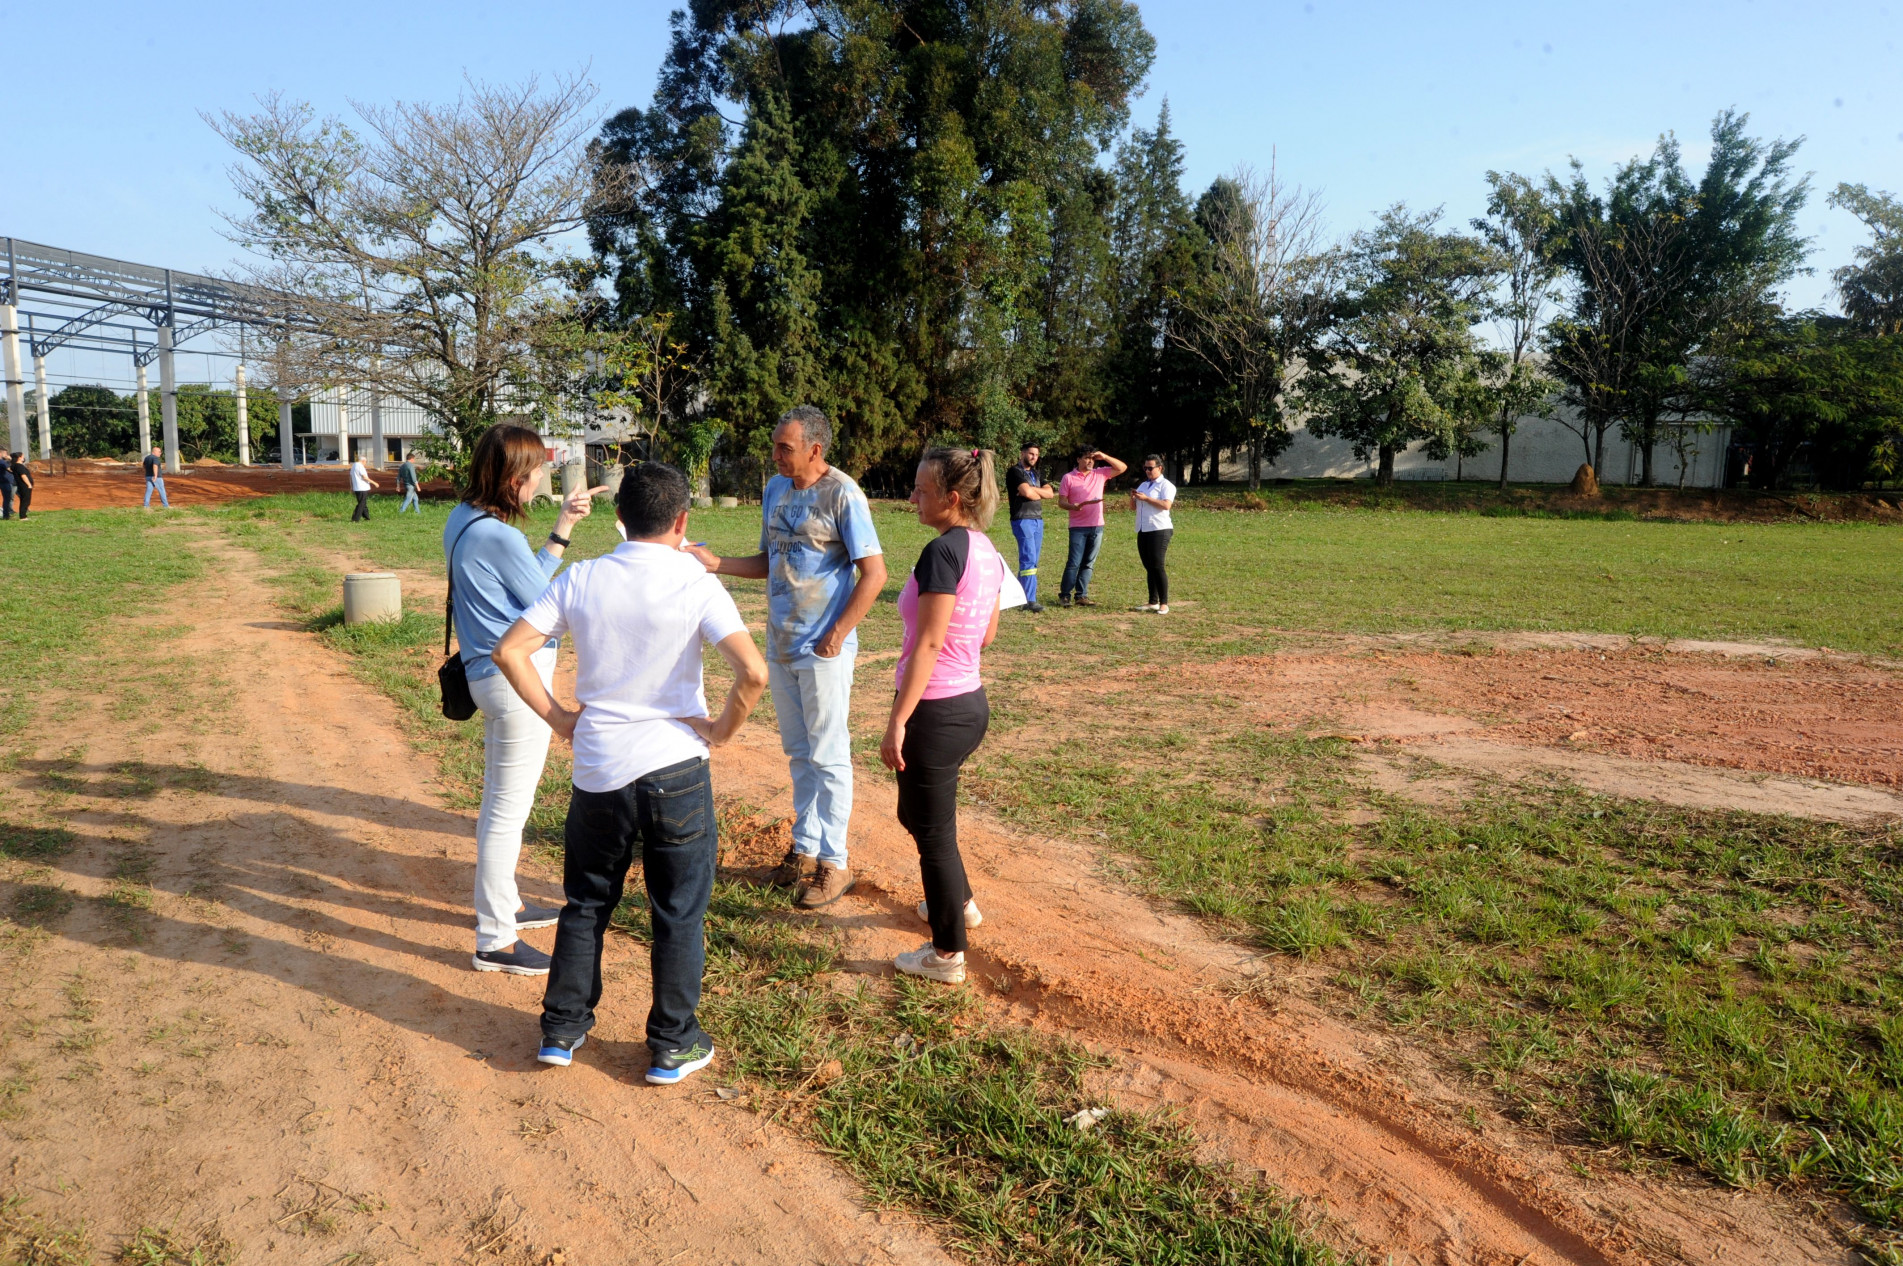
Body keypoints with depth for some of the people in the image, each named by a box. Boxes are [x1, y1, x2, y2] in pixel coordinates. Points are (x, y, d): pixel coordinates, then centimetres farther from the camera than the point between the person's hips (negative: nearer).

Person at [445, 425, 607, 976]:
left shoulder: (462, 519, 6)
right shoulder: (499, 536, -23)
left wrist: (560, 530, 8)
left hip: (492, 675, 10)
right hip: (520, 680, -10)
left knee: (498, 801, 23)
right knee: (509, 811, 0)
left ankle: (502, 903, 40)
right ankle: (495, 941, 11)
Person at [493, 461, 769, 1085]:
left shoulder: (580, 579, -2)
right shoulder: (697, 585, -12)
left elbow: (510, 650, -3)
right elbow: (753, 672, -23)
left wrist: (555, 716, 6)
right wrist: (722, 729, -7)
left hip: (597, 770, 3)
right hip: (675, 768, -3)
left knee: (586, 904, 21)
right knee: (678, 913, 12)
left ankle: (562, 1029, 32)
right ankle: (673, 1046, 22)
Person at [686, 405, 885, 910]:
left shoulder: (842, 494, -14)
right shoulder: (776, 488, 9)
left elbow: (874, 573, -16)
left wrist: (836, 636, -17)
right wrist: (716, 562, 2)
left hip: (823, 648, -7)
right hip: (781, 643, 7)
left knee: (828, 755, 0)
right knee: (798, 752, 15)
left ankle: (834, 861, 10)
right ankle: (805, 845, 27)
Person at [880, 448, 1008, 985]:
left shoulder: (943, 550, -20)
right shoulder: (986, 549, 7)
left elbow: (929, 644, -22)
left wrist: (897, 723, -20)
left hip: (936, 710, -9)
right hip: (971, 701, 9)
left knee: (932, 830, 6)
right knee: (916, 813, 28)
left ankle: (947, 955, 20)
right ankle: (960, 902, 46)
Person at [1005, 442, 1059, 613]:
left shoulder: (1035, 474, 20)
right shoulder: (1015, 472, -4)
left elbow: (1050, 493, 8)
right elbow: (1027, 492, -19)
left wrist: (1033, 490, -7)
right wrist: (1040, 492, 0)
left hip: (1038, 520, 8)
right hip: (1023, 520, -8)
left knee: (1031, 561, 7)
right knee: (1029, 559, -14)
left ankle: (1021, 597, 11)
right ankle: (1030, 600, -17)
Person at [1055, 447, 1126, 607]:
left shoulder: (1100, 474, 10)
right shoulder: (1068, 478, 2)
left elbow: (1122, 468, 9)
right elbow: (1061, 501, 0)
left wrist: (1104, 457, -2)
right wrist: (1074, 506, -21)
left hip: (1097, 526, 4)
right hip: (1078, 527, -4)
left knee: (1088, 563, 5)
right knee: (1074, 562, -7)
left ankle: (1081, 595, 10)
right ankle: (1065, 596, -1)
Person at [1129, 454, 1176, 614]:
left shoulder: (1166, 486, -3)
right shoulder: (1143, 485, 21)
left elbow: (1166, 505, -19)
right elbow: (1133, 507, 21)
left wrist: (1146, 498, -19)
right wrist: (1133, 498, 0)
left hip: (1159, 531, -7)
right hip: (1143, 531, 7)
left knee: (1157, 567, -11)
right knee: (1149, 568, 7)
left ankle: (1164, 604, -8)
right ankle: (1153, 602, 12)